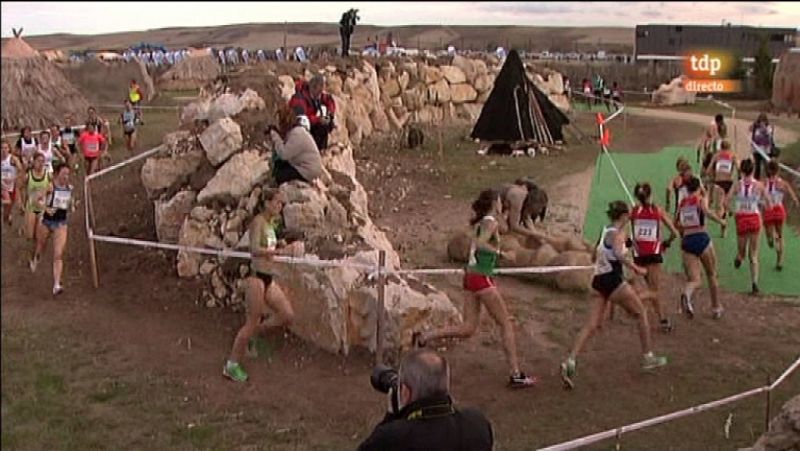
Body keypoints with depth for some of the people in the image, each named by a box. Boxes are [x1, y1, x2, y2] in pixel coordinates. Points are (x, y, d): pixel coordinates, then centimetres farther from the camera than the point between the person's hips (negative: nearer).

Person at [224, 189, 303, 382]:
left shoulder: (271, 223, 14)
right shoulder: (258, 221, -11)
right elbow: (255, 250, -23)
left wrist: (283, 246, 2)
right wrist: (280, 251, -32)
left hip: (269, 278, 8)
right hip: (257, 276, -8)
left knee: (287, 316, 2)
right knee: (252, 322, -2)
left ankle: (255, 331, 21)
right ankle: (231, 365, 11)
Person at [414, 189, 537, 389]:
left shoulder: (479, 222, 15)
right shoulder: (491, 222, -11)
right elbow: (480, 244, -25)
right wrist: (501, 253, -22)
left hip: (471, 276, 9)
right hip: (482, 279, -9)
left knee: (468, 329, 8)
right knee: (506, 324, -1)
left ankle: (424, 337, 4)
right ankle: (516, 375, 1)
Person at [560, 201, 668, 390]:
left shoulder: (605, 231, 15)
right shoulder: (618, 232, -10)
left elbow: (594, 257, 23)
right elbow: (618, 254, -29)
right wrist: (636, 268, -23)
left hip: (599, 279, 8)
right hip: (613, 280, -8)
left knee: (593, 324, 2)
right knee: (641, 313, 11)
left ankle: (570, 361, -14)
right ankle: (648, 357, 20)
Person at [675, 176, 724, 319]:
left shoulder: (682, 203, 13)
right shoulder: (701, 199, 1)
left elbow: (676, 224, 17)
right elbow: (706, 211, -20)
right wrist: (720, 220, -7)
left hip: (686, 241, 3)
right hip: (702, 238, -3)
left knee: (694, 280, 2)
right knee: (711, 275, 18)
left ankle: (686, 295, -33)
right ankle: (716, 308, 27)